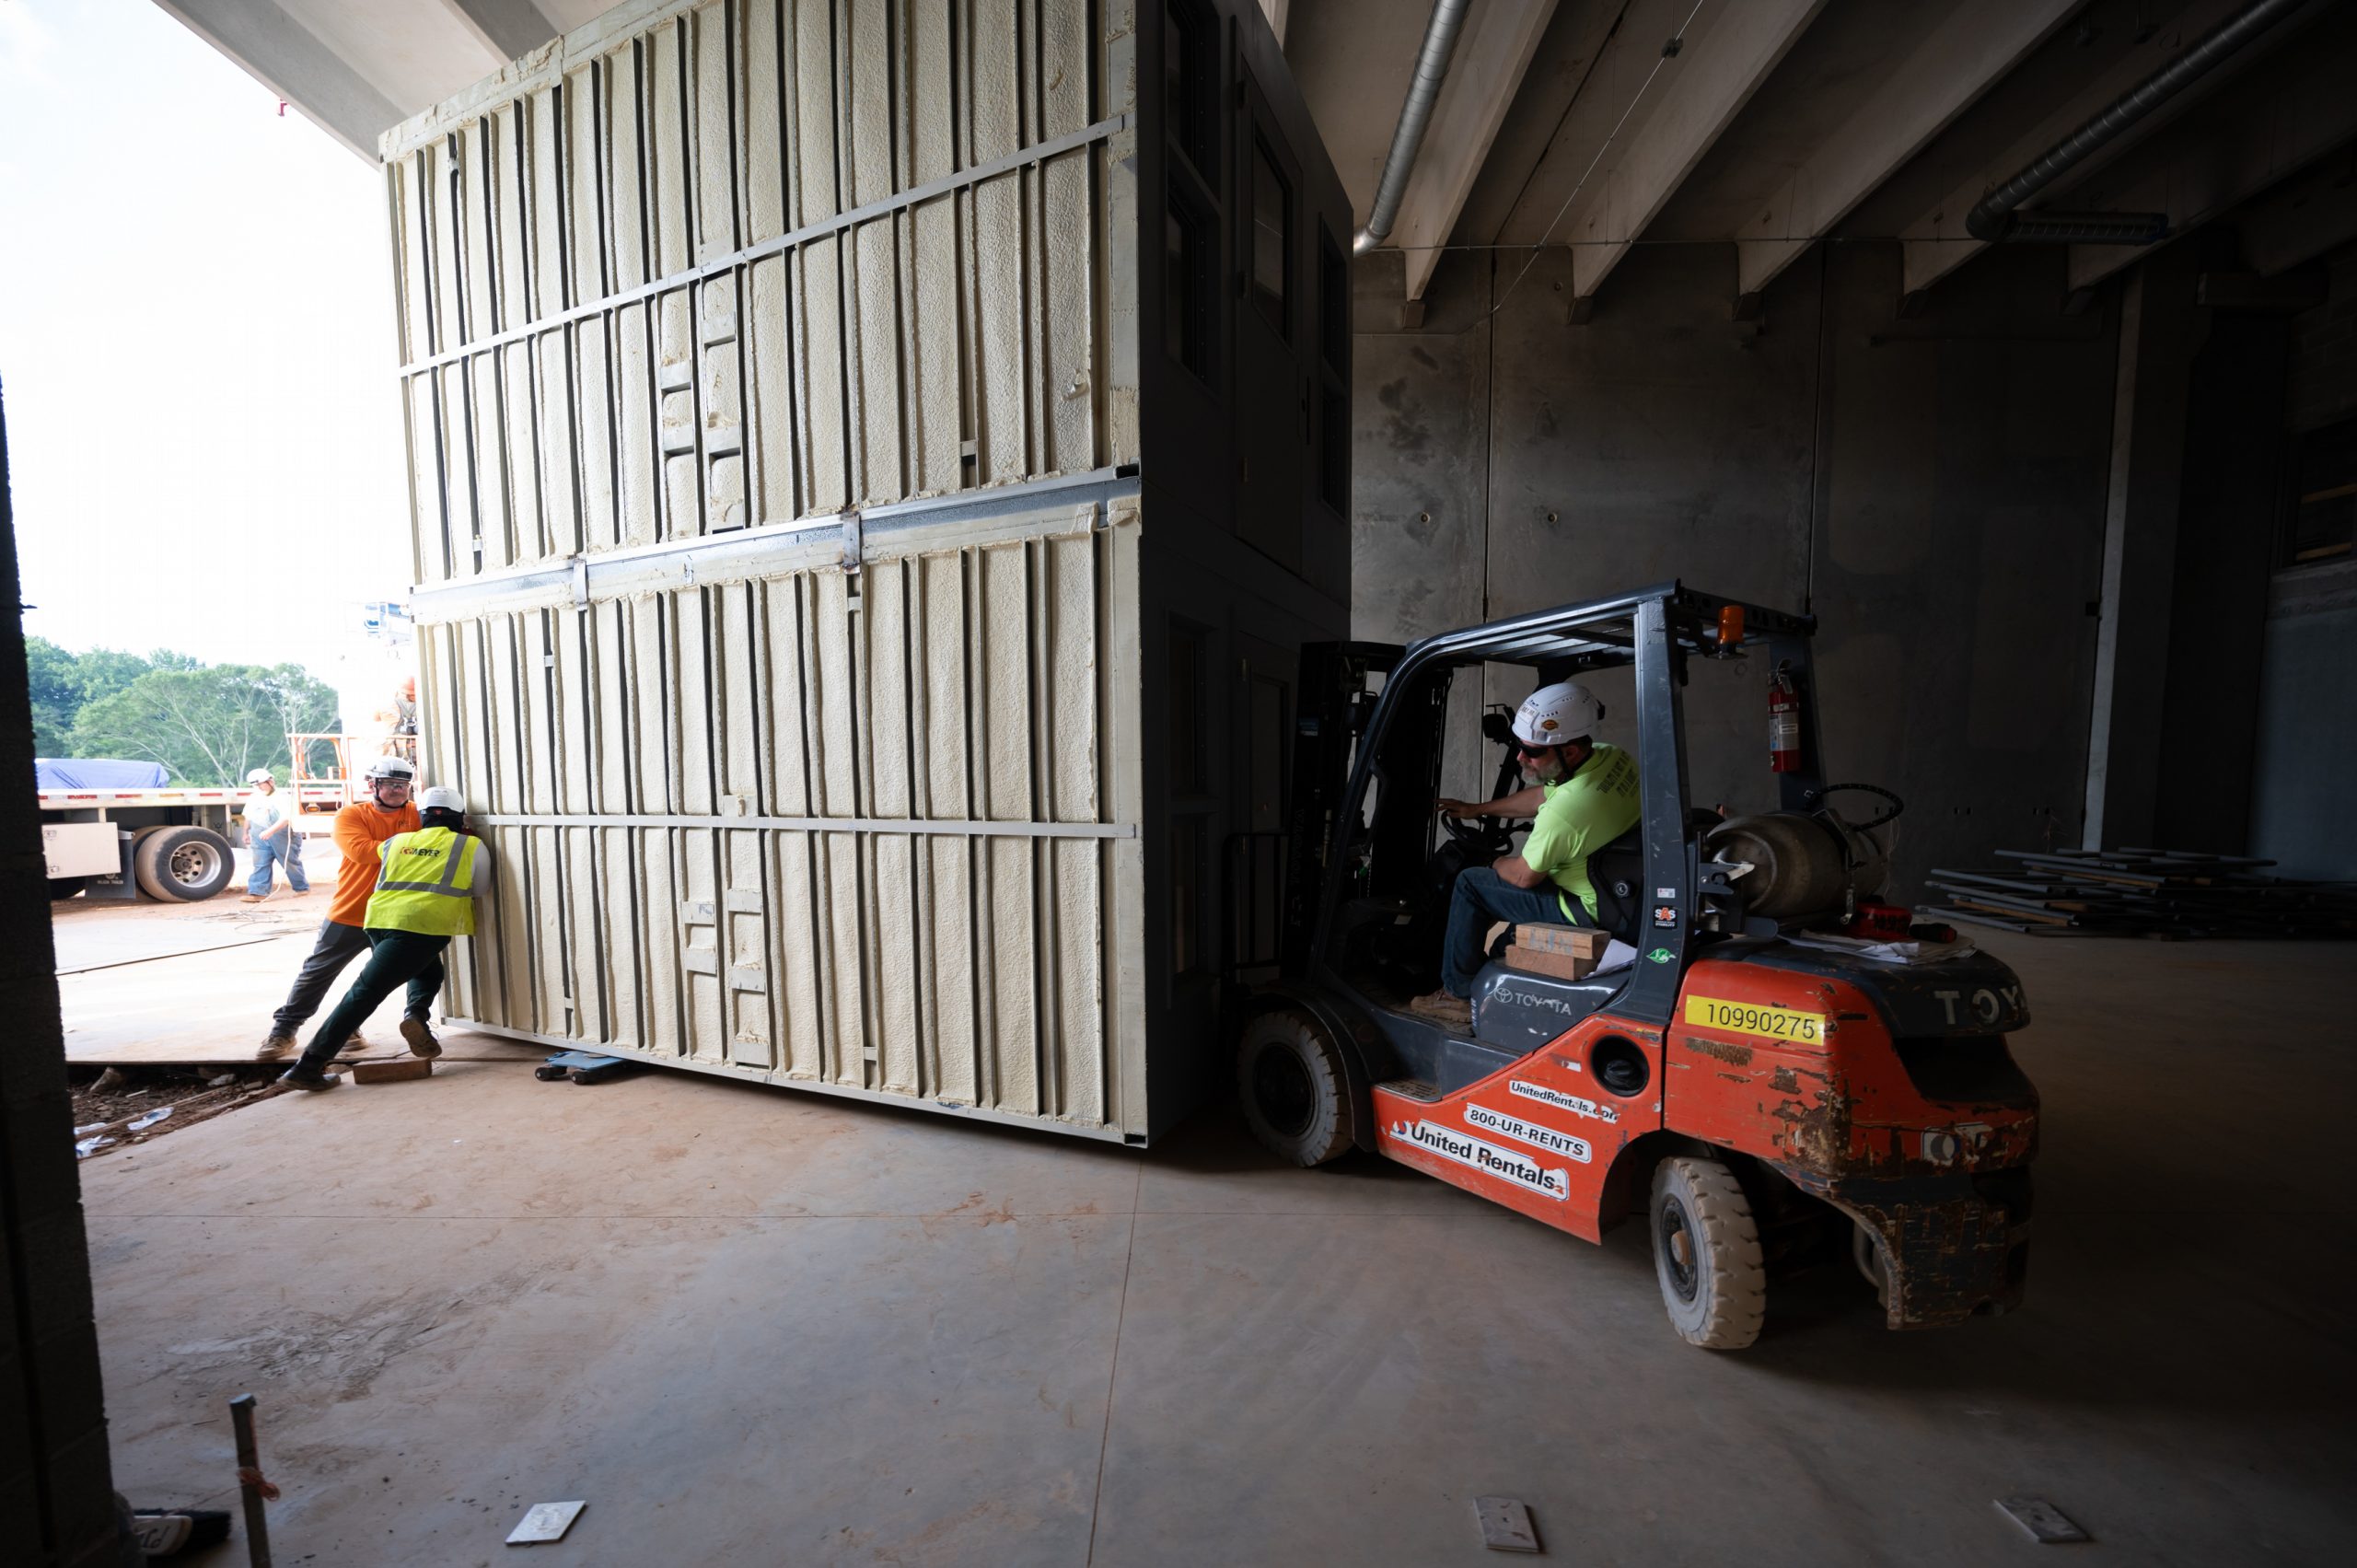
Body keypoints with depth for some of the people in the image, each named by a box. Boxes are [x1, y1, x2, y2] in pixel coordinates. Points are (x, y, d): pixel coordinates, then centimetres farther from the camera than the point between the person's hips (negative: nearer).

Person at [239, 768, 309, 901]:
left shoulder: (283, 797, -11)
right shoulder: (253, 798, 11)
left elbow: (286, 818, -23)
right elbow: (248, 818, 24)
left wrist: (270, 831, -34)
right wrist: (246, 833, 27)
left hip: (283, 838, -5)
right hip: (260, 840, 5)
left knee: (291, 864, 4)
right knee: (260, 866, -3)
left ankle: (302, 887, 16)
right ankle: (257, 892, -8)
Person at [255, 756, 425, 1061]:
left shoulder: (416, 815, 2)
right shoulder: (351, 815, -6)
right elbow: (363, 851, -22)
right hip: (349, 915, -1)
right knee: (316, 973, 11)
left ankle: (417, 1021, 10)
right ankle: (283, 1031, 27)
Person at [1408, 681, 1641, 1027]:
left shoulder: (1565, 811, -33)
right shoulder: (1613, 756, -7)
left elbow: (1524, 877, -15)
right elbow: (1543, 795, 10)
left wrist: (1498, 864, 8)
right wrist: (1477, 808, 19)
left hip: (1587, 910, -9)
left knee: (1470, 883, -1)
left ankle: (1458, 996, 12)